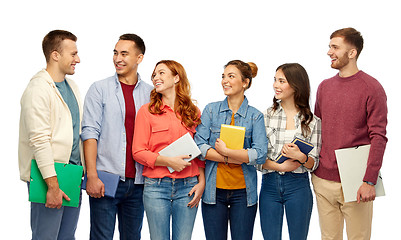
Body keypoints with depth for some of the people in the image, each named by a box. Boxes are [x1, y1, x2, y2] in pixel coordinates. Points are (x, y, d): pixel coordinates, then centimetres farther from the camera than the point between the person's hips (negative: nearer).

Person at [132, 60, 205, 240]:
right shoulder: (147, 111, 3)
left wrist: (201, 183, 2)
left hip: (187, 186, 2)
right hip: (156, 186, -1)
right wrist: (168, 161, -14)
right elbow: (138, 152, -2)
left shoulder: (194, 112, 10)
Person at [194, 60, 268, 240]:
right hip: (214, 189, 1)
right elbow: (199, 146, -6)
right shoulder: (211, 110, 4)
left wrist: (226, 151, -15)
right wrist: (232, 158, -13)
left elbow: (260, 155, -12)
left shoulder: (255, 116, 0)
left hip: (243, 191, -1)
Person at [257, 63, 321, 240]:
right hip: (269, 185, 1)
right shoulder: (266, 116, 4)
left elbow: (314, 164, 3)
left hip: (298, 186, -1)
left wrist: (301, 157, -17)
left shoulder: (312, 121, 2)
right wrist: (280, 166, -13)